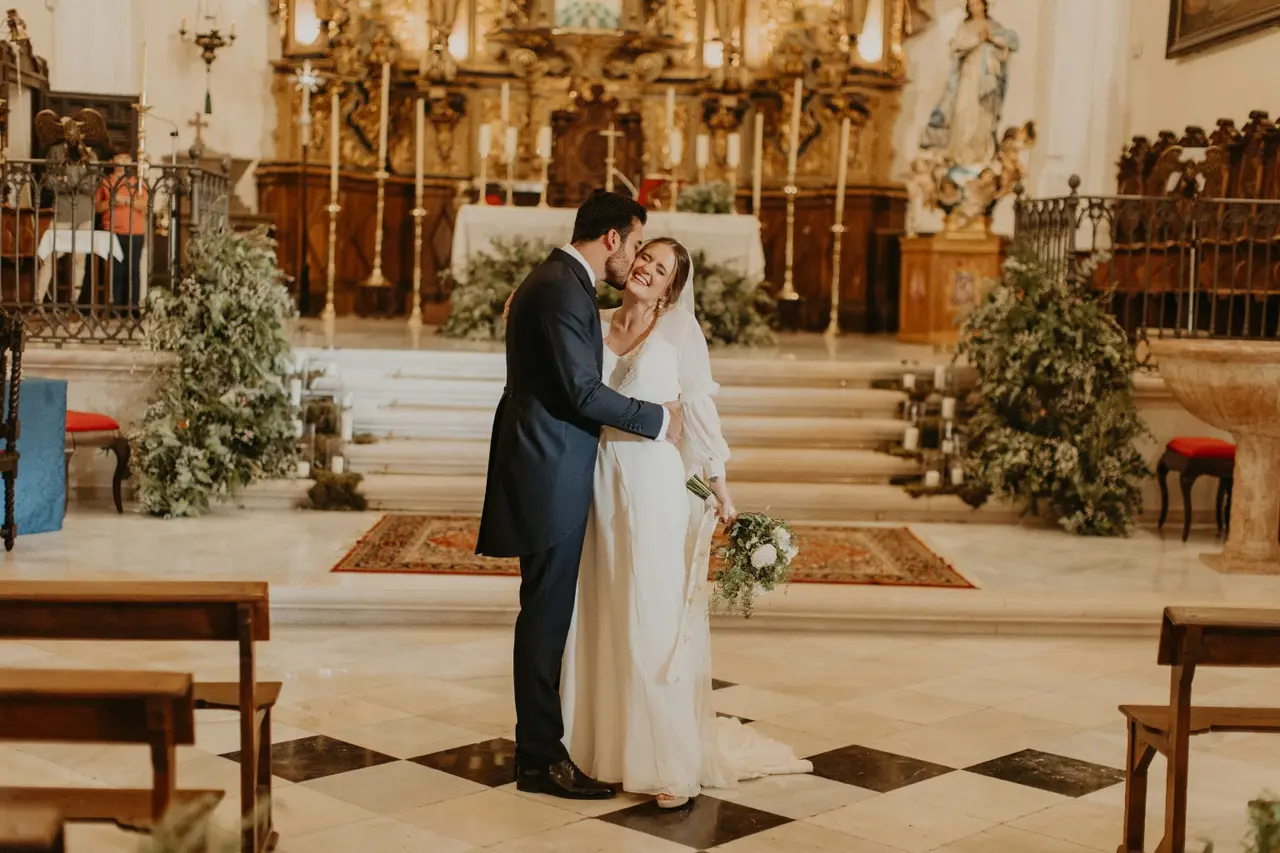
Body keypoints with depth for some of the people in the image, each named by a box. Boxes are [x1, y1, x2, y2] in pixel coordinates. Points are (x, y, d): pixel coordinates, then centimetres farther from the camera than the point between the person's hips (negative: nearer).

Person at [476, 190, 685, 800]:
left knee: (549, 612, 16)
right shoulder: (563, 289, -16)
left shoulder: (556, 282, 17)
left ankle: (539, 742, 27)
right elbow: (582, 390, -21)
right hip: (550, 476, -11)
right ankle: (541, 760, 5)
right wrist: (657, 419, -10)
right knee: (546, 614, -3)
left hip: (550, 472, 11)